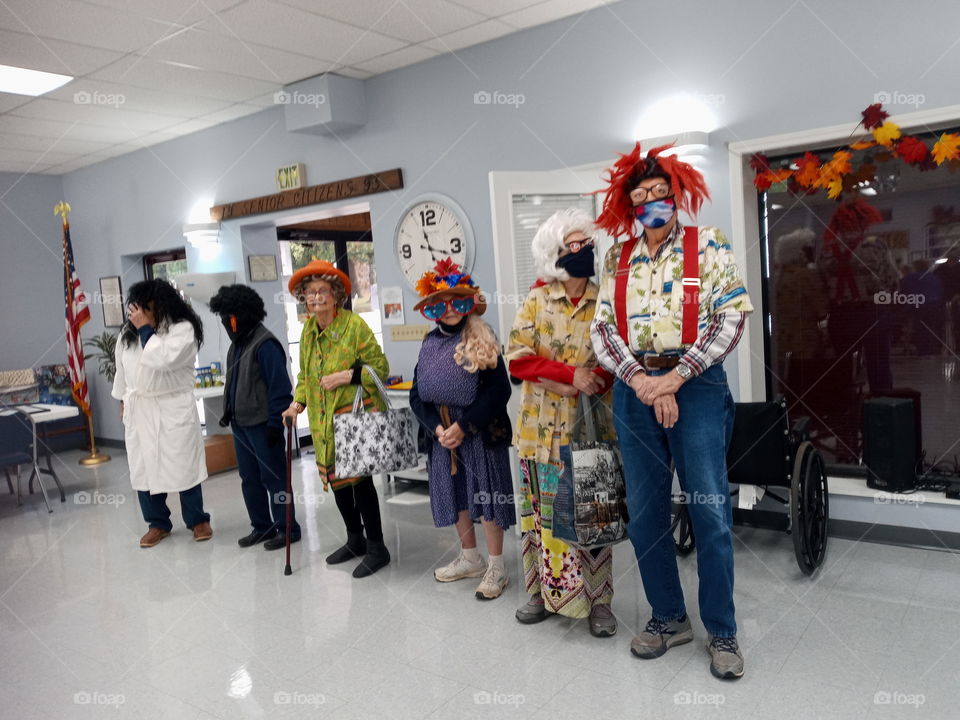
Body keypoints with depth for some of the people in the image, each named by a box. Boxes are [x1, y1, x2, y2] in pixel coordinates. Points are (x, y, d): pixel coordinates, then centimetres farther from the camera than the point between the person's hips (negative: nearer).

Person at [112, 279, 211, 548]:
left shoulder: (183, 328, -12)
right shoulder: (128, 331, 5)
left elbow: (164, 359, -25)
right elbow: (122, 368, 17)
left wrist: (146, 329, -17)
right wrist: (123, 400, 19)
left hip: (174, 408, -5)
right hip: (138, 409, 5)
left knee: (184, 465, 2)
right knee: (143, 467, 7)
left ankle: (197, 520, 18)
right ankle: (158, 523, 22)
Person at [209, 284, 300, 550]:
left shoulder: (265, 344, -16)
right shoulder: (237, 344, 13)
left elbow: (280, 386, -19)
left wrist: (275, 422, -19)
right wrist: (228, 412, 18)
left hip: (262, 424, -9)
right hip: (241, 424, 9)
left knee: (273, 477, 0)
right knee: (249, 478, 14)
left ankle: (288, 529, 11)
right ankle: (262, 527, 26)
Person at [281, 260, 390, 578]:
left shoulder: (354, 325, -11)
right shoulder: (308, 330, 10)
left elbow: (380, 366, -10)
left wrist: (348, 375, -22)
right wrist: (298, 403, 9)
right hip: (324, 420, 7)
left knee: (359, 479, -4)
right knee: (336, 479, 14)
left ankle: (376, 548, 11)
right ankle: (355, 540, 33)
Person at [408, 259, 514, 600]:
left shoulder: (482, 340, -8)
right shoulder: (430, 343, 7)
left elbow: (499, 390, -15)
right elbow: (417, 394, 5)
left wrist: (464, 427, -18)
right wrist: (436, 427, -11)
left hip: (481, 433, -5)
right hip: (442, 434, 5)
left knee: (484, 495, 0)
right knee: (454, 495, 14)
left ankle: (497, 568, 16)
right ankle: (470, 558, 33)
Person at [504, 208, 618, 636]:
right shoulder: (537, 301, 2)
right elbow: (518, 359, -6)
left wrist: (597, 381, -21)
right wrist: (572, 375, -17)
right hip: (543, 426, 1)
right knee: (545, 510, 9)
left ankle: (598, 600, 18)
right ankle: (545, 591, 25)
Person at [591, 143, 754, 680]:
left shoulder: (708, 246, 4)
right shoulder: (617, 261, 12)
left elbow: (732, 316, -6)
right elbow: (602, 329, 3)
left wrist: (676, 377, -15)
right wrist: (642, 381, -13)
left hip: (697, 386, -3)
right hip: (634, 390, 3)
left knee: (711, 512, 0)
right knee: (645, 513, 9)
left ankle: (722, 631, 17)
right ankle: (669, 618, 26)